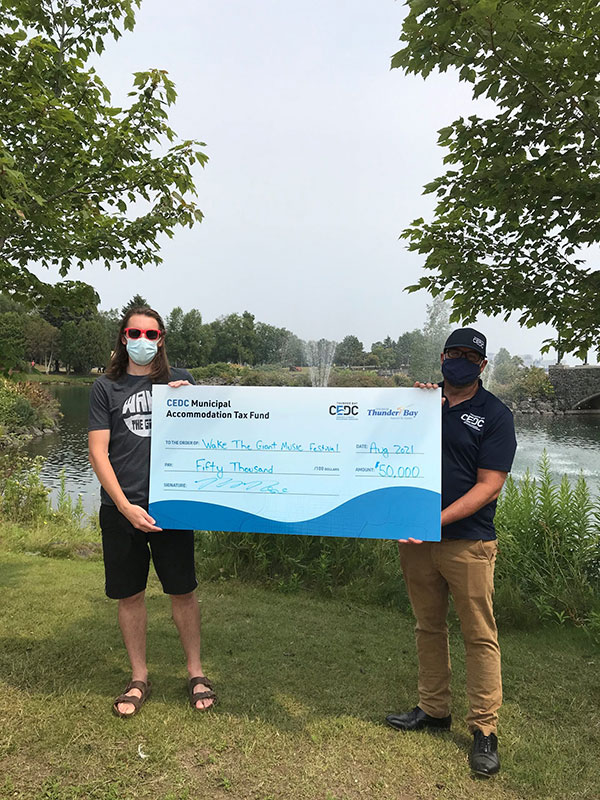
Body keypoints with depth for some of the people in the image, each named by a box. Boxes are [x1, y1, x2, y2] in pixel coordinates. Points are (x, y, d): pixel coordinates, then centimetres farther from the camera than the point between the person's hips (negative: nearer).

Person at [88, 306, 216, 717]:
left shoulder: (179, 380, 7)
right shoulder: (106, 387, 4)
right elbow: (98, 452, -2)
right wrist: (126, 507, -11)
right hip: (122, 508, 0)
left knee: (183, 590, 7)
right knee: (130, 594, 11)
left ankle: (196, 672, 27)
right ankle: (139, 677, 31)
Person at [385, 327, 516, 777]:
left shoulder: (495, 414, -4)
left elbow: (489, 486, -11)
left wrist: (437, 521, -21)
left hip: (467, 542, -4)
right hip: (416, 537, 4)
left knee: (479, 635, 3)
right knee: (428, 626, 16)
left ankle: (485, 731, 19)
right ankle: (434, 710, 33)